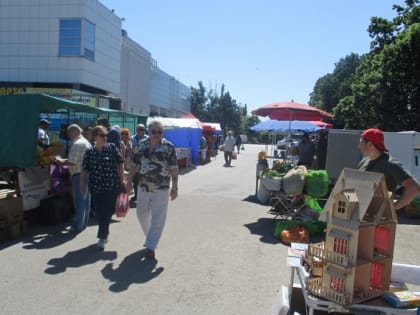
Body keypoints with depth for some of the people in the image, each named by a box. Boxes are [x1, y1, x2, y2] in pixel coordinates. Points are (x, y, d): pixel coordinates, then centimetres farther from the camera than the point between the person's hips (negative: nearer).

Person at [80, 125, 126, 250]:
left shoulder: (112, 148, 0)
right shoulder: (89, 152, 4)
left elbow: (120, 165, 2)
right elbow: (84, 171, 5)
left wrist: (122, 180, -1)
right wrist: (82, 184, -2)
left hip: (112, 186, -2)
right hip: (96, 188, 3)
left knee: (106, 212, -4)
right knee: (99, 213, 11)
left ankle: (102, 237, 7)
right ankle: (104, 235, 31)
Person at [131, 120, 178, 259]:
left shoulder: (168, 147, -9)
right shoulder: (141, 145, 2)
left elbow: (174, 168, -7)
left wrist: (175, 187, -9)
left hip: (161, 189, -4)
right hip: (143, 186, 5)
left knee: (157, 218, -1)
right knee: (142, 214, 17)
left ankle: (151, 246, 10)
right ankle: (150, 237, 41)